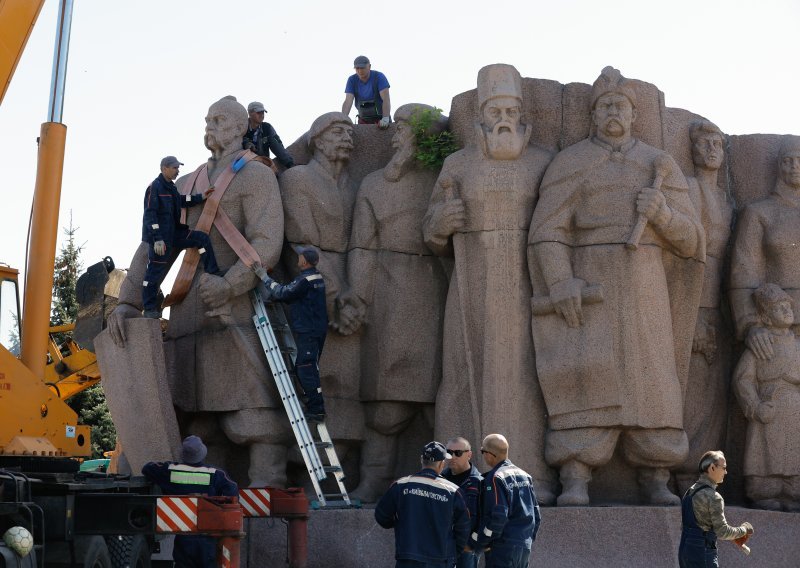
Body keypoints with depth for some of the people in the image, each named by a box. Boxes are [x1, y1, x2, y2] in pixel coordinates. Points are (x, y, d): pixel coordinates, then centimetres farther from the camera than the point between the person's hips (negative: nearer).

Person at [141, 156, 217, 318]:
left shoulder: (170, 187, 13)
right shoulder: (155, 187, -14)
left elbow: (181, 201, 28)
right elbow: (150, 215, -19)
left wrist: (201, 197, 16)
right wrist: (157, 240, -24)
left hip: (173, 234, 9)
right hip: (160, 237, -9)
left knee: (202, 238, 1)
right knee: (155, 272, -3)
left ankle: (213, 275, 1)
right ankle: (150, 309, 5)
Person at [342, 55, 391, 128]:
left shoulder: (379, 77, -15)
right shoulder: (352, 80, -6)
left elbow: (386, 99, -24)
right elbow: (348, 101, -15)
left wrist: (385, 119, -39)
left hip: (381, 119, -3)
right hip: (363, 120, 3)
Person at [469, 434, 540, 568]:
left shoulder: (495, 478, -13)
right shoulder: (524, 475, 12)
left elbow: (497, 518, -20)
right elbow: (536, 515, 15)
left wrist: (475, 543, -13)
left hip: (503, 548, -8)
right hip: (524, 548, 8)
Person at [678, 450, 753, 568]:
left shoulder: (689, 492, 13)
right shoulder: (713, 497, -15)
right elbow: (722, 532, -16)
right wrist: (743, 529, 0)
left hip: (685, 552, 9)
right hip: (703, 554, -9)